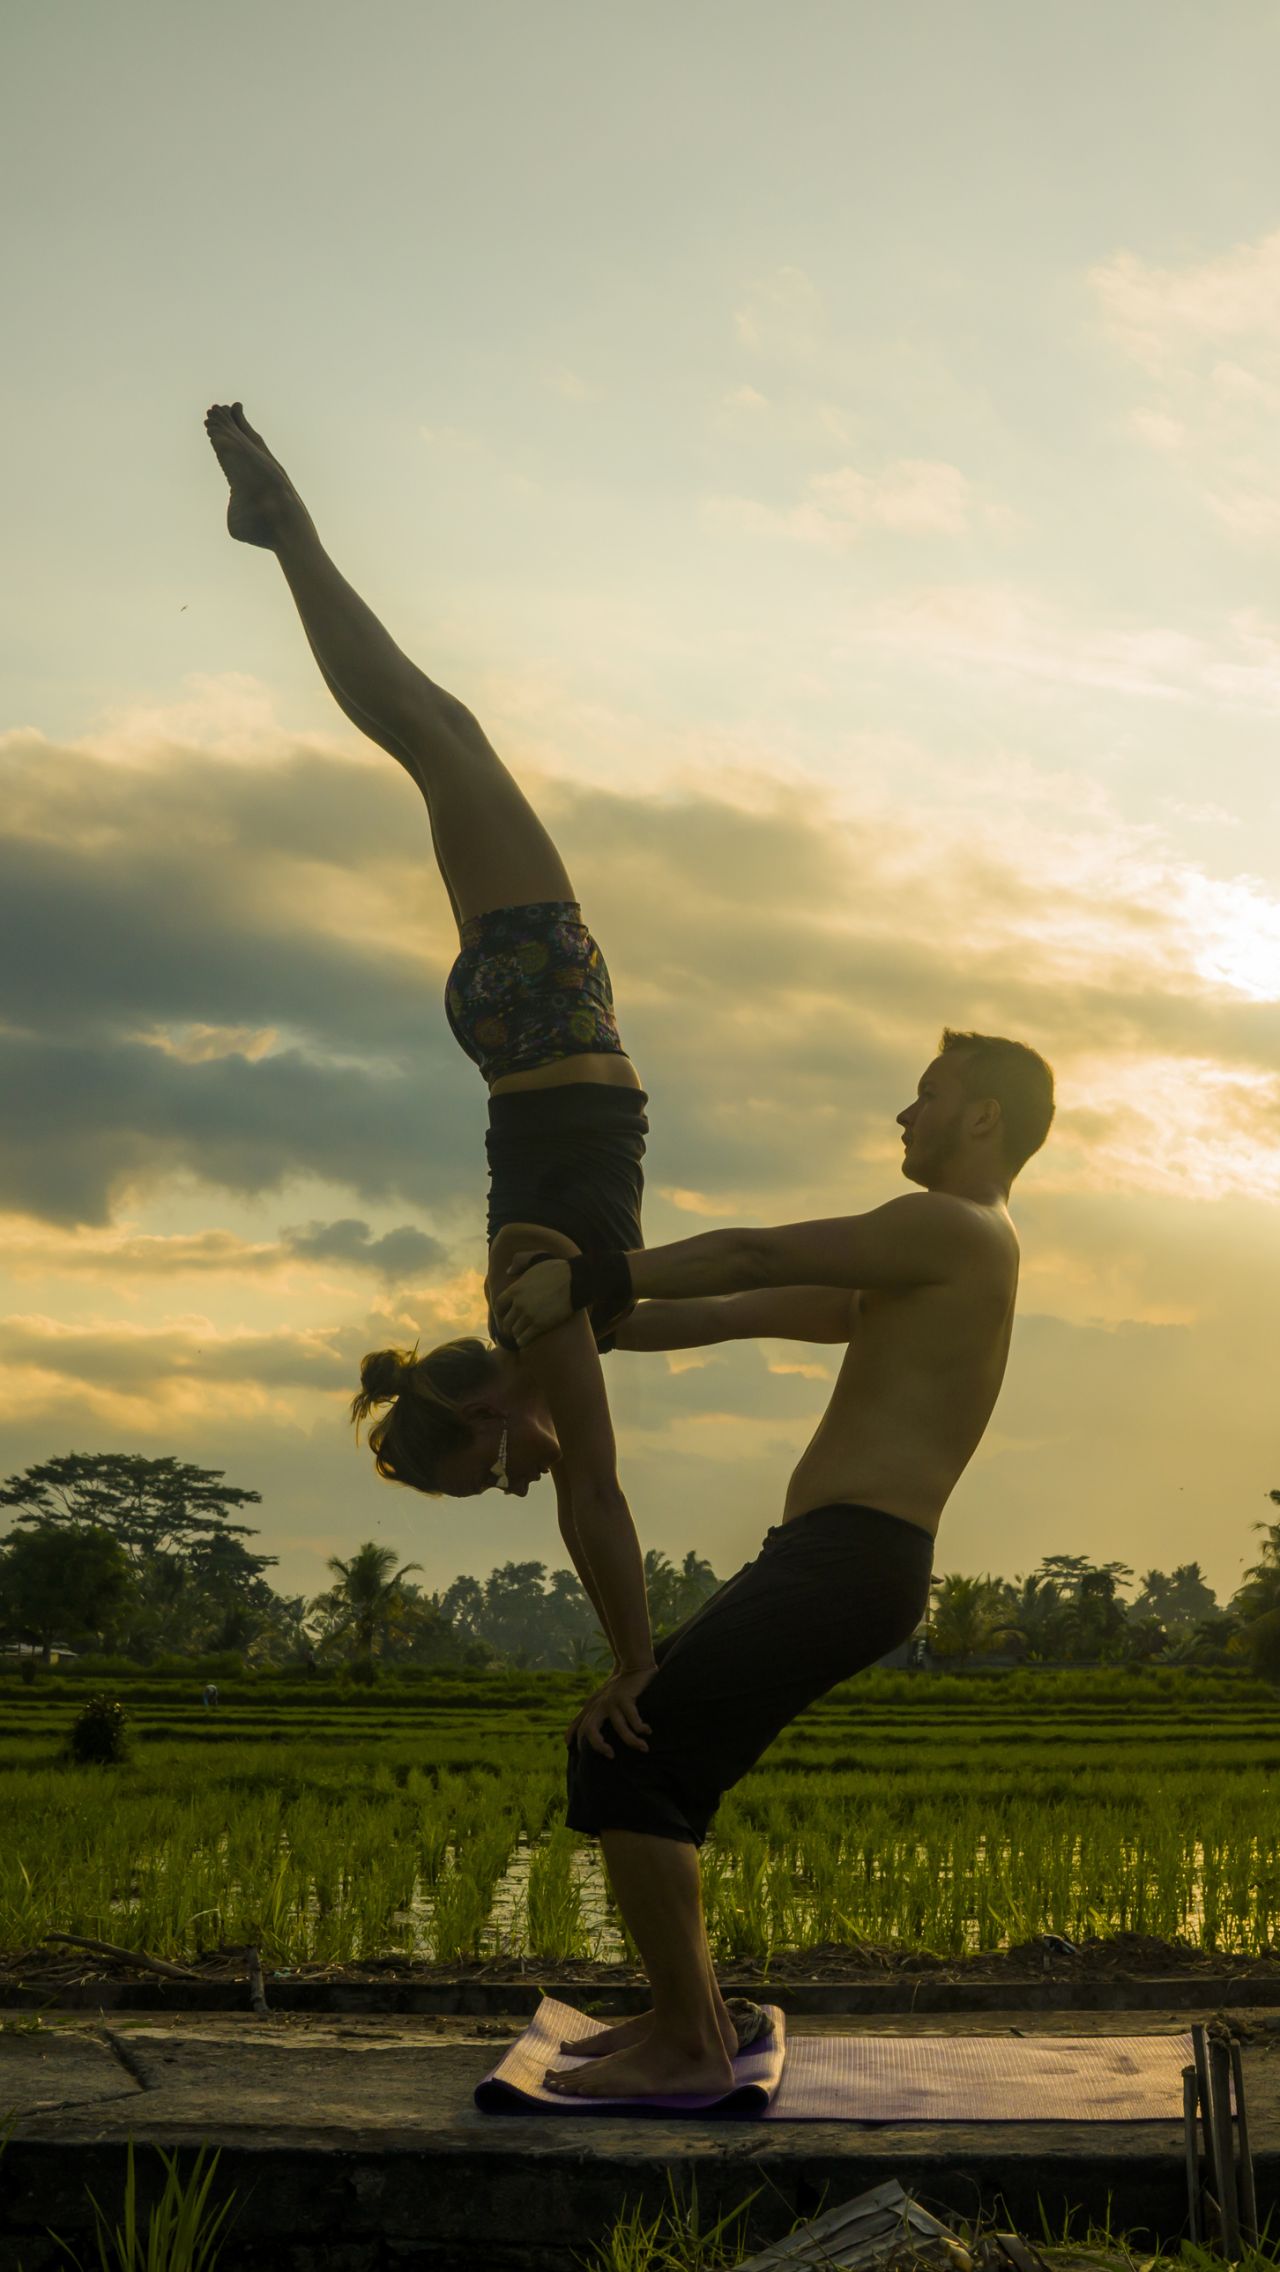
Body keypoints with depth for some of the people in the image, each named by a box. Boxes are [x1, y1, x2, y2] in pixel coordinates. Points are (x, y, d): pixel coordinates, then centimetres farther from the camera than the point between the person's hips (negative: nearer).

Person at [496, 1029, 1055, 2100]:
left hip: (849, 1563, -10)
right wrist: (579, 1326, 19)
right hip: (827, 1562, 10)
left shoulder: (953, 1229, -7)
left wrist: (587, 1278, -9)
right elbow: (741, 1314, 24)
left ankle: (689, 2046, -5)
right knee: (620, 1741, 13)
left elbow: (754, 1259, -12)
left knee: (624, 1756, -13)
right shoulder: (911, 1275, 25)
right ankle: (691, 2012, 19)